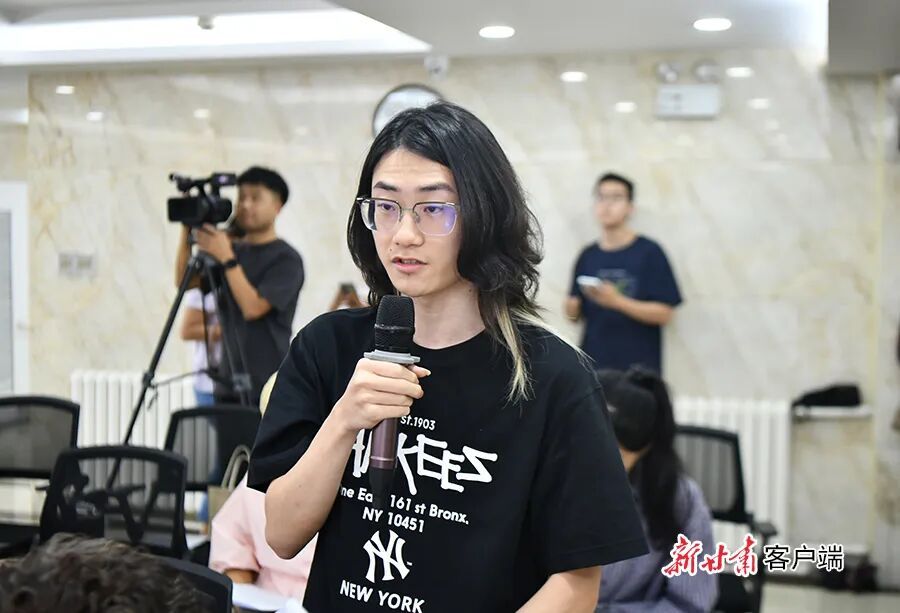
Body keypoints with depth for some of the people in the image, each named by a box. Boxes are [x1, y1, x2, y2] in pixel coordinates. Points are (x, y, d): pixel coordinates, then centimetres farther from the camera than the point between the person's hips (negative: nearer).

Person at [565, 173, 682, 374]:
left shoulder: (649, 252, -2)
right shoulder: (587, 256, 9)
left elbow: (664, 313, -6)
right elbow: (574, 313, 14)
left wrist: (617, 301, -17)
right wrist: (572, 308, -9)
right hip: (594, 367, 3)